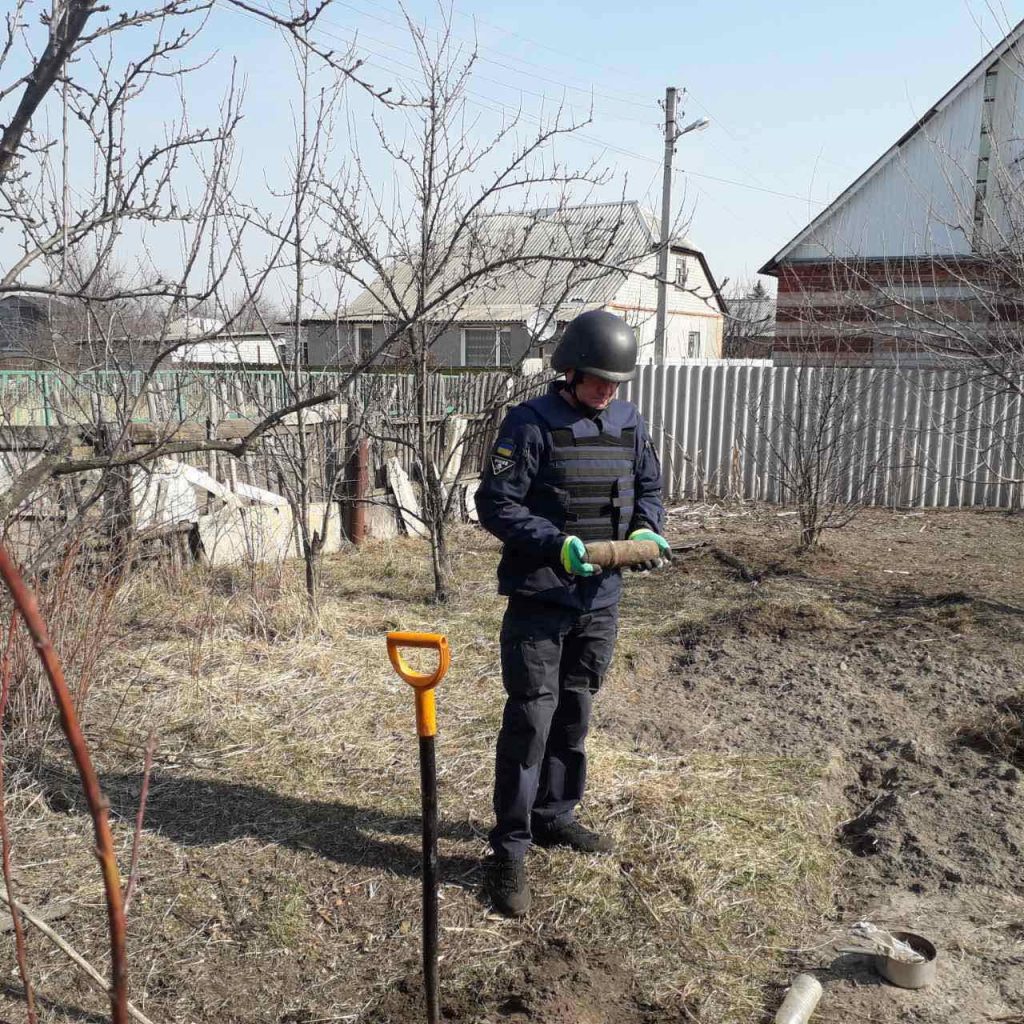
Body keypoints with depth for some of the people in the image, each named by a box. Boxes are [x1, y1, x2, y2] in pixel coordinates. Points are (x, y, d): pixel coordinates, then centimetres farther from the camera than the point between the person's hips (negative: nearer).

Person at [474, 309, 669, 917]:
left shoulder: (630, 424, 5)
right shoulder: (531, 424, -12)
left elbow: (650, 488, 15)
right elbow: (497, 504, -14)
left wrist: (645, 532, -6)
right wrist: (557, 545, -24)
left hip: (601, 600, 6)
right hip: (539, 598, -5)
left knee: (575, 713, 17)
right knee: (530, 720, -3)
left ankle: (554, 816, 35)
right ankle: (511, 849, 9)